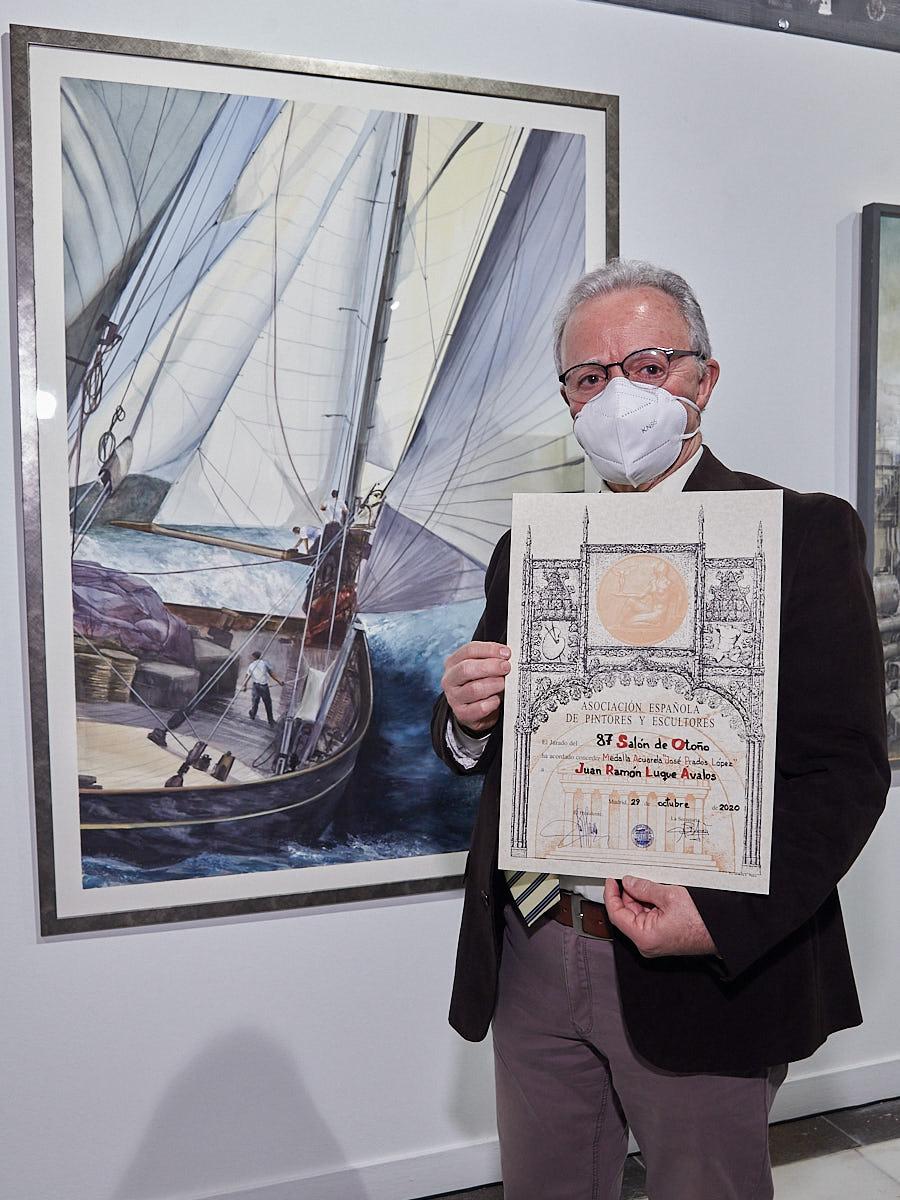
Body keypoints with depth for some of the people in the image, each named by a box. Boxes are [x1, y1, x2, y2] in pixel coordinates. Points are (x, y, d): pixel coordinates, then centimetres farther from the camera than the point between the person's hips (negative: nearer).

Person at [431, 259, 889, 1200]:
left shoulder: (801, 533, -7)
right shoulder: (527, 548, 8)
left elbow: (846, 767, -12)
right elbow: (478, 745, 12)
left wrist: (728, 916, -24)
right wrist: (465, 718, -11)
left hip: (715, 968, -4)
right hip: (531, 962, 5)